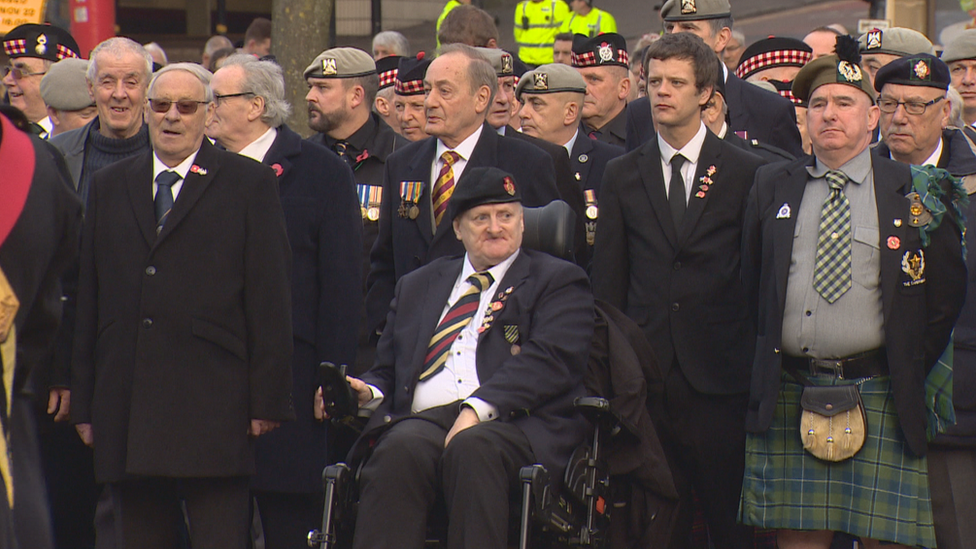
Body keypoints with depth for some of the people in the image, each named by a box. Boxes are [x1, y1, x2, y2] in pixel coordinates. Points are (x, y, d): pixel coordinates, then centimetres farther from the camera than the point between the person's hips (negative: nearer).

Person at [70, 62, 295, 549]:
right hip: (127, 415, 4)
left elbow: (271, 301, 0)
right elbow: (89, 302, 15)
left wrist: (267, 400, -6)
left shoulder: (249, 185, 5)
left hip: (213, 412, -4)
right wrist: (84, 402, 9)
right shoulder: (109, 187, 16)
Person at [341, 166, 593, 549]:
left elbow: (549, 360, -3)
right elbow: (388, 369, 30)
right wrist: (368, 391, 3)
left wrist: (479, 408, -17)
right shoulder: (418, 286, 30)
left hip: (513, 425, -3)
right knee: (399, 450, -33)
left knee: (472, 448, -38)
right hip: (422, 421, 3)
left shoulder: (558, 281, 14)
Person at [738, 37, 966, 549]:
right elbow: (750, 282, 18)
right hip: (788, 393, 2)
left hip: (879, 395, -2)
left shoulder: (914, 192, 4)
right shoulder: (772, 188, 11)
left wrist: (909, 373, 5)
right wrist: (772, 348, 12)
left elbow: (945, 295, 7)